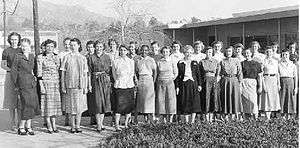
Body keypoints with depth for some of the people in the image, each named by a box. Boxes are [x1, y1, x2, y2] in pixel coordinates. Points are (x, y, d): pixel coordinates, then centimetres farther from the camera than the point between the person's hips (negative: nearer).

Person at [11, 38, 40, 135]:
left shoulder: (32, 56, 13)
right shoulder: (18, 56, -2)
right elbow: (13, 71, -1)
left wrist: (34, 77, 13)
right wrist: (16, 84, -1)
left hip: (32, 83, 6)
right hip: (23, 83, -6)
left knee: (33, 104, 4)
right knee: (27, 104, -11)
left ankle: (28, 126, 14)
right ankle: (21, 127, -1)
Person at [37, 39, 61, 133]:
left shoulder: (56, 57, 10)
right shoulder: (40, 57, -4)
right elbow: (39, 73, -7)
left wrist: (60, 84, 9)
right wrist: (41, 86, -13)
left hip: (56, 82, 5)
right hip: (46, 82, -5)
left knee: (55, 103, 6)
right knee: (47, 103, -3)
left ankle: (54, 125, 14)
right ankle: (49, 127, 3)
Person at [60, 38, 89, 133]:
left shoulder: (83, 58, 9)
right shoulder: (67, 57, 4)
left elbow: (85, 74, 10)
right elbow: (63, 72, 4)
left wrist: (86, 86, 5)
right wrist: (63, 86, -1)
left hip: (80, 85, 1)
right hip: (70, 85, -1)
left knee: (80, 105, 4)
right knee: (72, 106, 2)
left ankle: (78, 126, 14)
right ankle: (73, 126, 12)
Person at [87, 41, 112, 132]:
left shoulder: (107, 57, 9)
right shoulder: (91, 58, 2)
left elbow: (109, 70, 9)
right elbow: (89, 72, 0)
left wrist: (109, 82, 1)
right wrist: (89, 84, -6)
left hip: (105, 81, 3)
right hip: (96, 81, -2)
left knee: (104, 102, 4)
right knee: (97, 102, -5)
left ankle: (101, 123, 14)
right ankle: (99, 125, -1)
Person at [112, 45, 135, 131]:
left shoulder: (131, 61, 8)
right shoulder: (115, 62, 2)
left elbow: (132, 73, 10)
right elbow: (114, 74, 7)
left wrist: (127, 81, 2)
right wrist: (117, 81, 4)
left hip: (129, 85, 3)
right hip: (119, 85, -3)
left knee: (129, 104, 3)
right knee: (119, 104, -10)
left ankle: (126, 124, 14)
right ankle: (117, 125, -11)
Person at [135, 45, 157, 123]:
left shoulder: (151, 60, 3)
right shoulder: (138, 60, 9)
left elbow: (154, 71, 3)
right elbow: (136, 72, 12)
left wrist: (153, 81, -4)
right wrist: (137, 81, 2)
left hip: (149, 79, -2)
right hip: (140, 80, 2)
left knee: (150, 98, -9)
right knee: (142, 98, 0)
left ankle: (152, 114, -5)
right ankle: (146, 117, 4)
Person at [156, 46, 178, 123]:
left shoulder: (172, 62, 3)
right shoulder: (158, 62, 6)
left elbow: (176, 73, 10)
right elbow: (156, 74, 12)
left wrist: (171, 79, 4)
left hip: (170, 83, -1)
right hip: (160, 83, 1)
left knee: (171, 101, -3)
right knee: (161, 100, 0)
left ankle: (170, 120, 4)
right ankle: (164, 121, 9)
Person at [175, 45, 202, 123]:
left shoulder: (195, 63, 8)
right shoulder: (180, 63, 4)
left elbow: (198, 74, 9)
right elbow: (177, 75, 4)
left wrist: (199, 85, 1)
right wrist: (177, 86, -2)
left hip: (193, 83, 1)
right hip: (183, 84, -1)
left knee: (194, 102, -3)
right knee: (185, 102, 1)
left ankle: (192, 120, 4)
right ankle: (186, 121, 9)